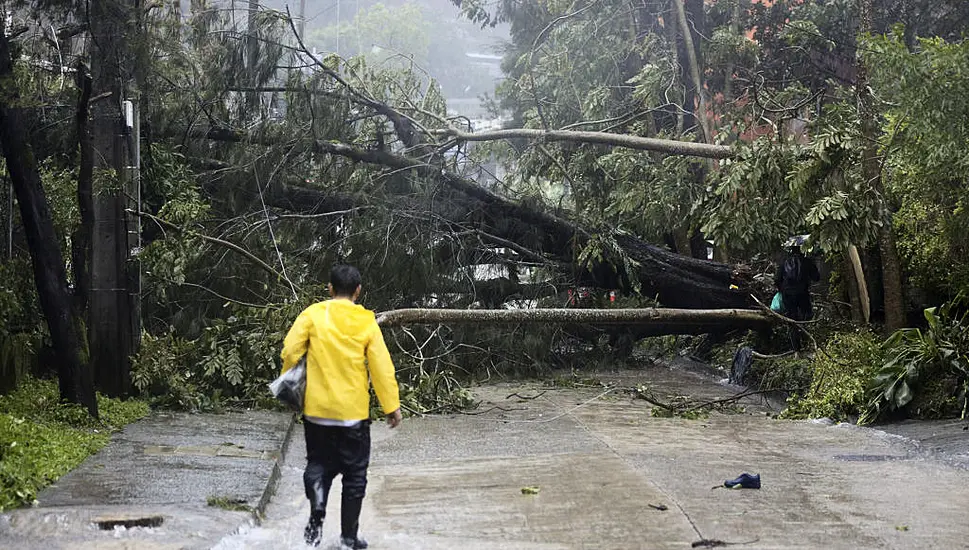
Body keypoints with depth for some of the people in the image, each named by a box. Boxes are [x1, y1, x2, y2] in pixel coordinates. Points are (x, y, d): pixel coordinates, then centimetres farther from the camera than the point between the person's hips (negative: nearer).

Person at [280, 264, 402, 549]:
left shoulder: (313, 314, -3)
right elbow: (382, 367, -4)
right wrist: (391, 406, 2)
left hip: (317, 408, 1)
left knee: (318, 464, 16)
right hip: (353, 412, -1)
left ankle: (317, 510, -12)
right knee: (354, 473, 11)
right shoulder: (366, 322, -3)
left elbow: (291, 350, -7)